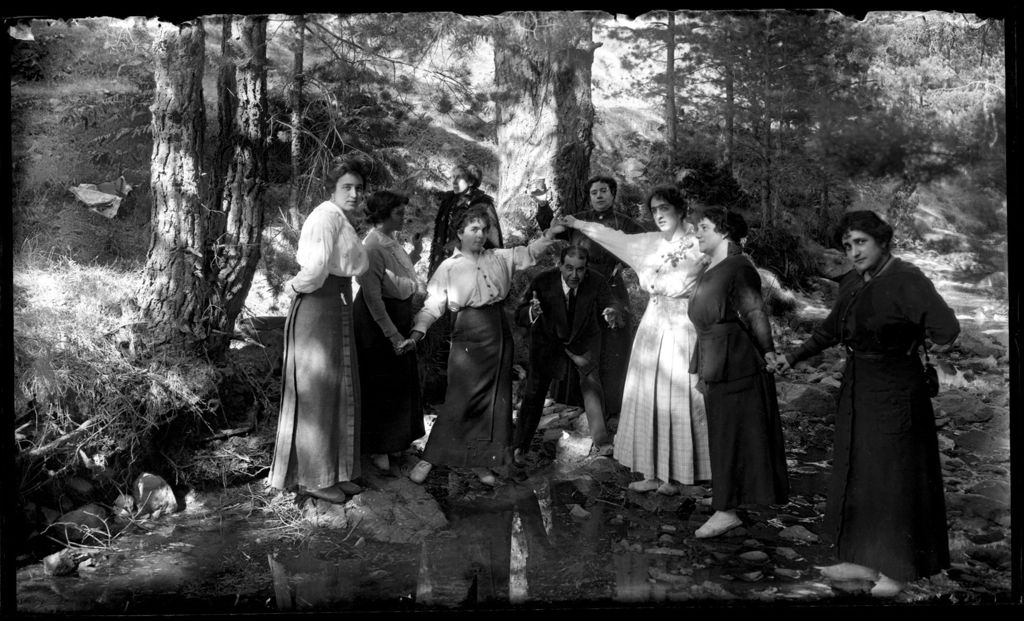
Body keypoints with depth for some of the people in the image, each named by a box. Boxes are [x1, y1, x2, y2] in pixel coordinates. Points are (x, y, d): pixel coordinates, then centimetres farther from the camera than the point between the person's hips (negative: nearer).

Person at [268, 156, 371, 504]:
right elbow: (315, 269, -26)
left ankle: (335, 472, 23)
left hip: (339, 310, 10)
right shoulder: (327, 216, -14)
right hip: (317, 308, -10)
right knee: (316, 392, -2)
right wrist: (296, 286, -10)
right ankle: (314, 478, 8)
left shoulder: (342, 220, 18)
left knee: (340, 392, 13)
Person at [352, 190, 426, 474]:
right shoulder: (372, 247, -22)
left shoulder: (392, 242, 4)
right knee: (380, 384, 3)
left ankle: (393, 440, 34)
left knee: (401, 382, 17)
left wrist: (415, 254, 2)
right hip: (377, 320, -9)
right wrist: (391, 333, -24)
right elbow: (372, 296, -24)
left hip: (399, 316, 9)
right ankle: (377, 448, 18)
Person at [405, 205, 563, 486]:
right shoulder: (449, 267, 2)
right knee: (459, 401, -9)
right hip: (468, 335, -5)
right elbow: (433, 304, -3)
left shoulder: (498, 258, 14)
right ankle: (428, 459, 3)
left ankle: (481, 462, 19)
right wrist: (418, 330, -17)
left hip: (499, 333, 5)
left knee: (496, 400, 8)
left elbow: (530, 252, 16)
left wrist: (551, 234, 0)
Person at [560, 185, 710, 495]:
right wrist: (579, 224, 21)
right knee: (648, 398, 6)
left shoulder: (695, 244, -7)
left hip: (680, 329, -6)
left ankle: (674, 475, 7)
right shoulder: (653, 242, 11)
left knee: (676, 398, -2)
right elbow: (619, 239, 19)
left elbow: (676, 285, -14)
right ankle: (653, 472, 14)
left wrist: (650, 277, -2)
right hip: (653, 325, 6)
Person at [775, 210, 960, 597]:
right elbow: (832, 329, 19)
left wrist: (911, 340, -12)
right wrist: (795, 357, 23)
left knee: (894, 475, 4)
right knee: (855, 473, 14)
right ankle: (864, 560, 27)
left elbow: (946, 329, -30)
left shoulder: (906, 280, -19)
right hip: (856, 388, 8)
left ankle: (896, 568, 20)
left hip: (895, 391, -8)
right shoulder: (852, 283, 5)